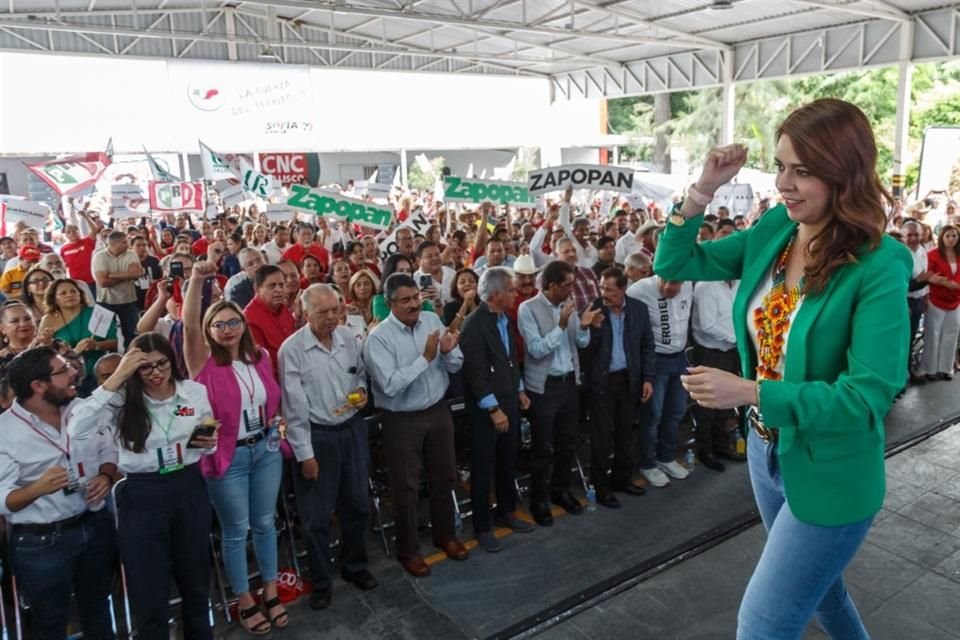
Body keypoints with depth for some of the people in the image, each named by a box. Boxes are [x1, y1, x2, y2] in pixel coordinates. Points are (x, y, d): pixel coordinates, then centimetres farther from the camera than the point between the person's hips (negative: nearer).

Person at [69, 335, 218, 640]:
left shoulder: (195, 391, -1)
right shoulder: (122, 399, -8)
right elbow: (77, 430, -25)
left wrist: (208, 442, -11)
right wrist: (115, 379, -26)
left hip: (189, 489, 3)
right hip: (142, 497, -2)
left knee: (196, 580, 19)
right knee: (149, 592, 8)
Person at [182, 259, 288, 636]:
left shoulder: (260, 357, 2)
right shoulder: (204, 363, -11)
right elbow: (189, 324, -28)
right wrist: (197, 280, -38)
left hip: (266, 449, 4)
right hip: (228, 457, -4)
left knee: (265, 523, 17)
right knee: (235, 531, 10)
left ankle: (271, 593, 34)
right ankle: (246, 602, 28)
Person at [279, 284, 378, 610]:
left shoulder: (348, 337, -1)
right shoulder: (292, 349, -16)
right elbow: (295, 406, -14)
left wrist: (362, 391, -7)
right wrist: (305, 453, -13)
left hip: (353, 429, 5)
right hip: (316, 435, -5)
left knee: (358, 505, 18)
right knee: (317, 515, 7)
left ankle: (354, 566, 39)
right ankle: (321, 581, 27)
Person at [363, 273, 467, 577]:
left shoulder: (432, 320, -3)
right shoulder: (378, 338, -18)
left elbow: (455, 366, 0)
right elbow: (390, 385, -28)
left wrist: (448, 351, -22)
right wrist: (425, 357, -27)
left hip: (438, 411, 5)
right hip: (402, 420, -5)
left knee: (444, 476, 20)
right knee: (406, 486, 9)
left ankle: (445, 534, 43)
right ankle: (408, 550, 30)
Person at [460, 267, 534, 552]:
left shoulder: (504, 318, 5)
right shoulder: (474, 325, -20)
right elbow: (475, 373, -21)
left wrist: (520, 390, 14)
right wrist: (494, 409, -20)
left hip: (509, 400, 8)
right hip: (486, 408, -8)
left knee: (508, 461, 19)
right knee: (484, 467, 4)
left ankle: (506, 512, 37)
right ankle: (482, 527, 18)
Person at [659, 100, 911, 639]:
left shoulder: (879, 267, -24)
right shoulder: (774, 230, -5)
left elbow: (869, 396, -26)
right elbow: (675, 264, 0)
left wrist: (749, 392, -32)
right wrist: (704, 190, -14)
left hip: (829, 474, -6)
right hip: (767, 450, 7)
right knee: (815, 581, 30)